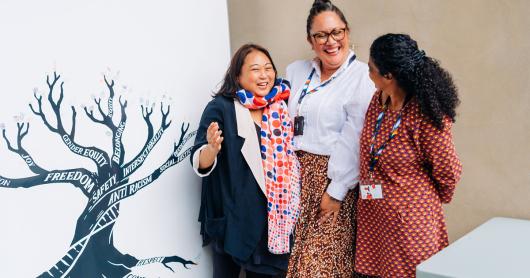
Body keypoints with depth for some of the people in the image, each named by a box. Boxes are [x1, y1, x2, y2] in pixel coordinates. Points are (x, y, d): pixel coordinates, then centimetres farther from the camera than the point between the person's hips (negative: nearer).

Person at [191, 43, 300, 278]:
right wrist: (212, 147, -34)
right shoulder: (220, 108, -12)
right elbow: (200, 165, -15)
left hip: (270, 214, 4)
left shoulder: (279, 108, 2)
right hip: (231, 214, -4)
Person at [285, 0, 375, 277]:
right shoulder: (296, 71, 11)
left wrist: (336, 191, -14)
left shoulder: (362, 77, -8)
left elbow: (354, 140, -13)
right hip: (295, 173, 5)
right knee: (296, 252, 11)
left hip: (332, 177, -5)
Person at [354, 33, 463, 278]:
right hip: (372, 213, 7)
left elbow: (448, 172, -9)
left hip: (410, 218, -6)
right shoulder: (378, 101, 1)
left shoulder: (426, 116, -21)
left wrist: (429, 201, 7)